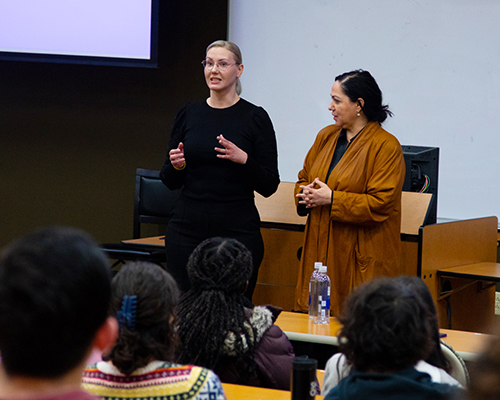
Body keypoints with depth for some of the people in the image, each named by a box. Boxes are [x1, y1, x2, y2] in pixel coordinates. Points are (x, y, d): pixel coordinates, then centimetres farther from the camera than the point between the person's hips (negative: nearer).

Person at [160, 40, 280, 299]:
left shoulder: (255, 118, -2)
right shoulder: (188, 115, 8)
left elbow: (269, 186, -3)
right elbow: (170, 181, 13)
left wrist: (243, 159, -19)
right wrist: (177, 165, -9)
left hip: (237, 230, -3)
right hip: (188, 227, 3)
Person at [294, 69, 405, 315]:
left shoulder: (386, 146, -9)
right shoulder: (326, 136, 14)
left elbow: (379, 204, -15)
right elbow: (304, 179, 21)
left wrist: (331, 199, -17)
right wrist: (306, 195, -3)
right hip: (321, 251, 6)